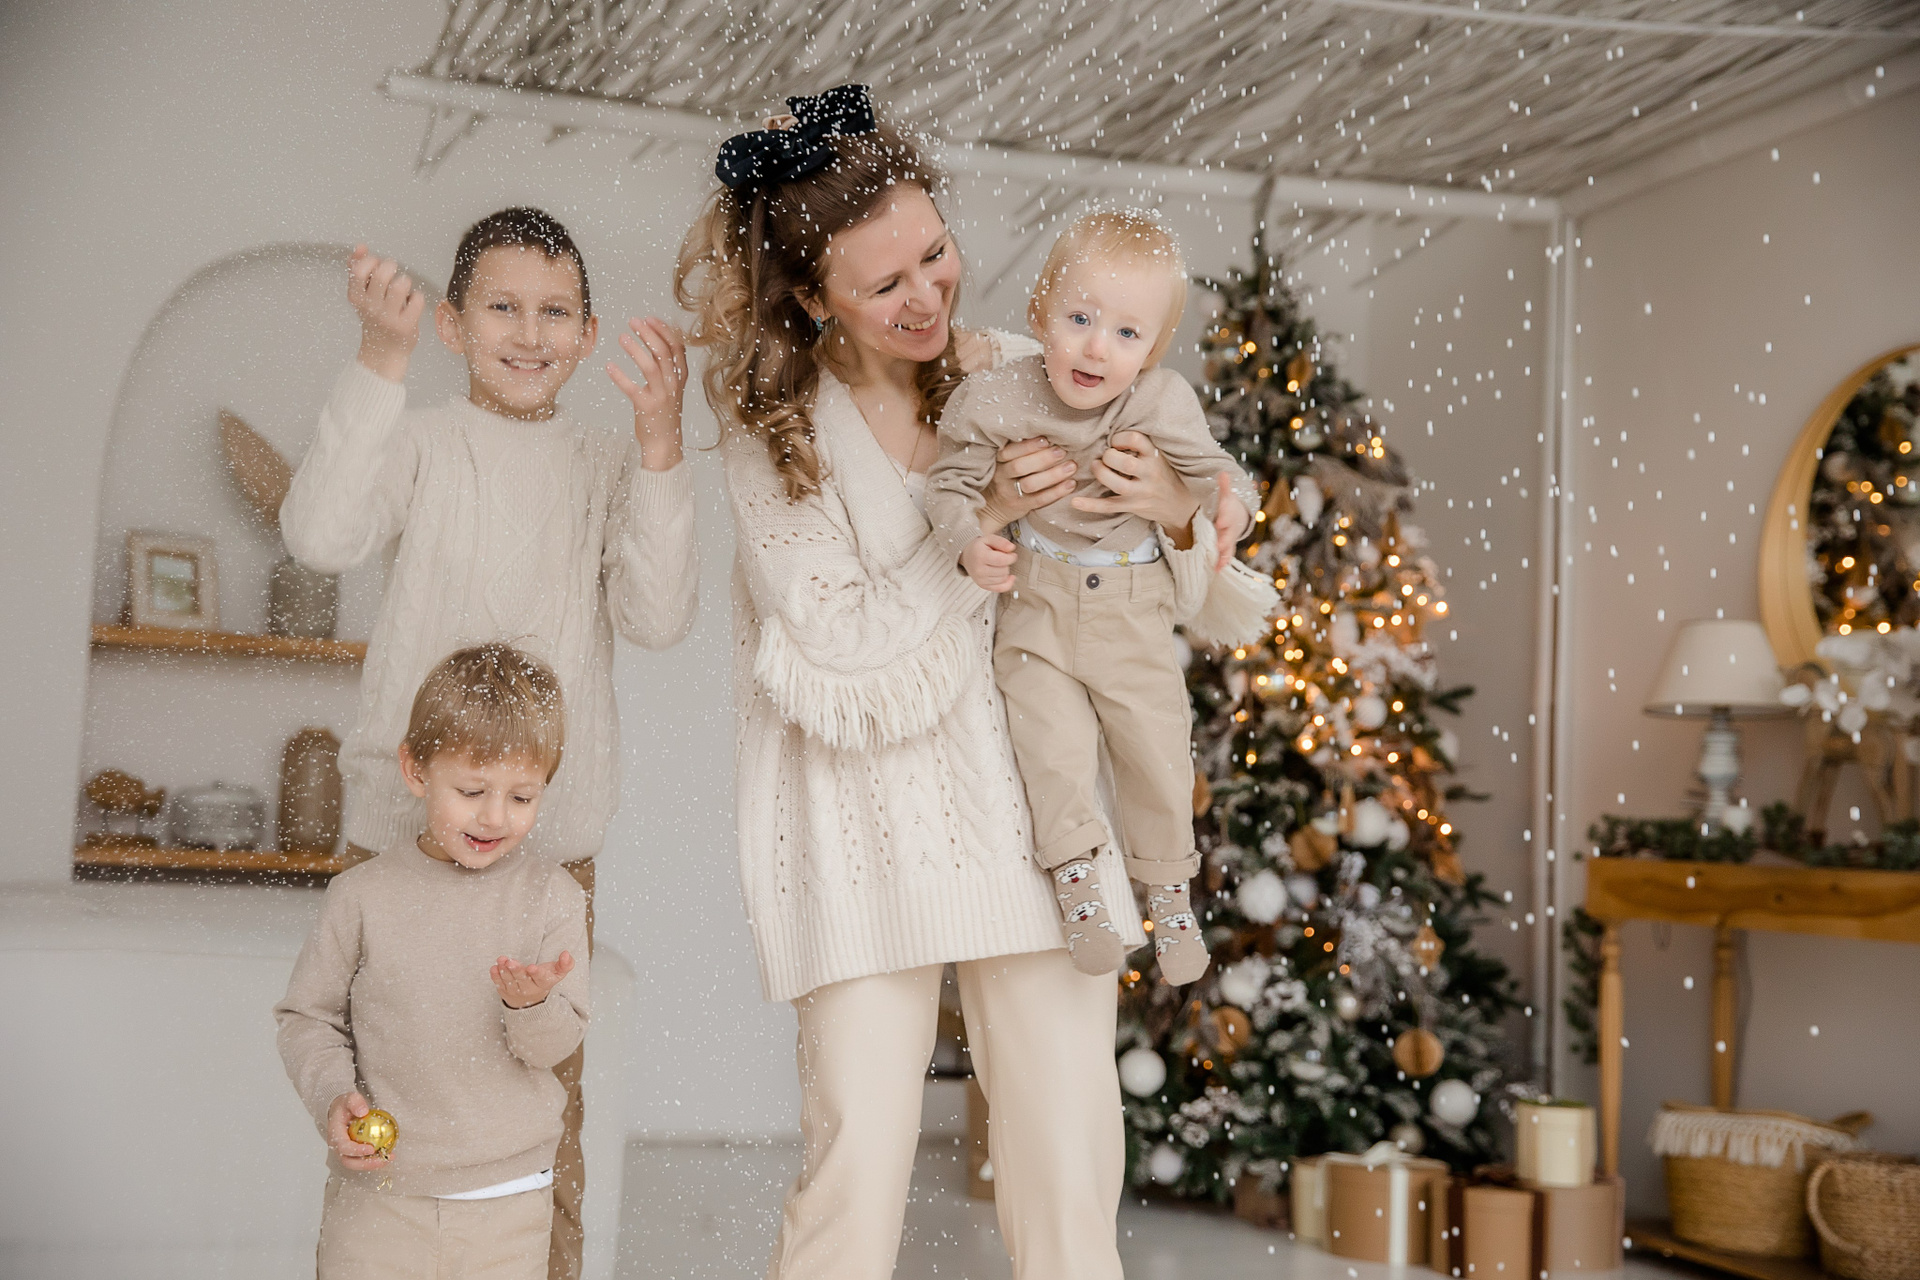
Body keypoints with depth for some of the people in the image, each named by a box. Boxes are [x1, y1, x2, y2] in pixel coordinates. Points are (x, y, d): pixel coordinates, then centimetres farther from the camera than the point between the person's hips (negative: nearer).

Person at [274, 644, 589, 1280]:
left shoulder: (549, 895, -3)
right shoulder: (364, 894, -3)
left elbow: (558, 1043, -5)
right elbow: (307, 1016, 3)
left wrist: (534, 1005, -26)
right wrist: (333, 1096, -13)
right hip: (377, 1190, 0)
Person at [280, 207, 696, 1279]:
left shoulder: (609, 468, 9)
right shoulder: (420, 443, 2)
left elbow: (659, 616, -6)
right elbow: (324, 535, -18)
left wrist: (659, 439, -16)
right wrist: (384, 357, -24)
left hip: (554, 838, 2)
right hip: (403, 820, -2)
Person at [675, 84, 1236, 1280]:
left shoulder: (1021, 373, 4)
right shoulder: (776, 430, -2)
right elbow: (833, 647, -8)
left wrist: (1174, 509, -10)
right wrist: (978, 526, -15)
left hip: (1032, 797, 3)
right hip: (865, 820, -2)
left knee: (1070, 1161, 2)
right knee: (858, 1160, -7)